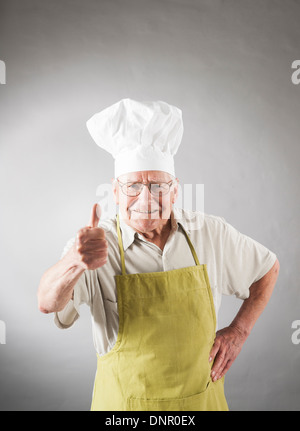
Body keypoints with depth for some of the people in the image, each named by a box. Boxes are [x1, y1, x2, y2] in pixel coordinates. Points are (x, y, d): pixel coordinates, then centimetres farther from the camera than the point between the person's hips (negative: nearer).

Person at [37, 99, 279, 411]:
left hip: (203, 398, 2)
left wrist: (238, 331, -3)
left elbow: (268, 268, 5)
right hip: (124, 401, -1)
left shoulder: (211, 233, -10)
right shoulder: (95, 245, -17)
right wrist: (75, 262, -54)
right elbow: (49, 303, -34)